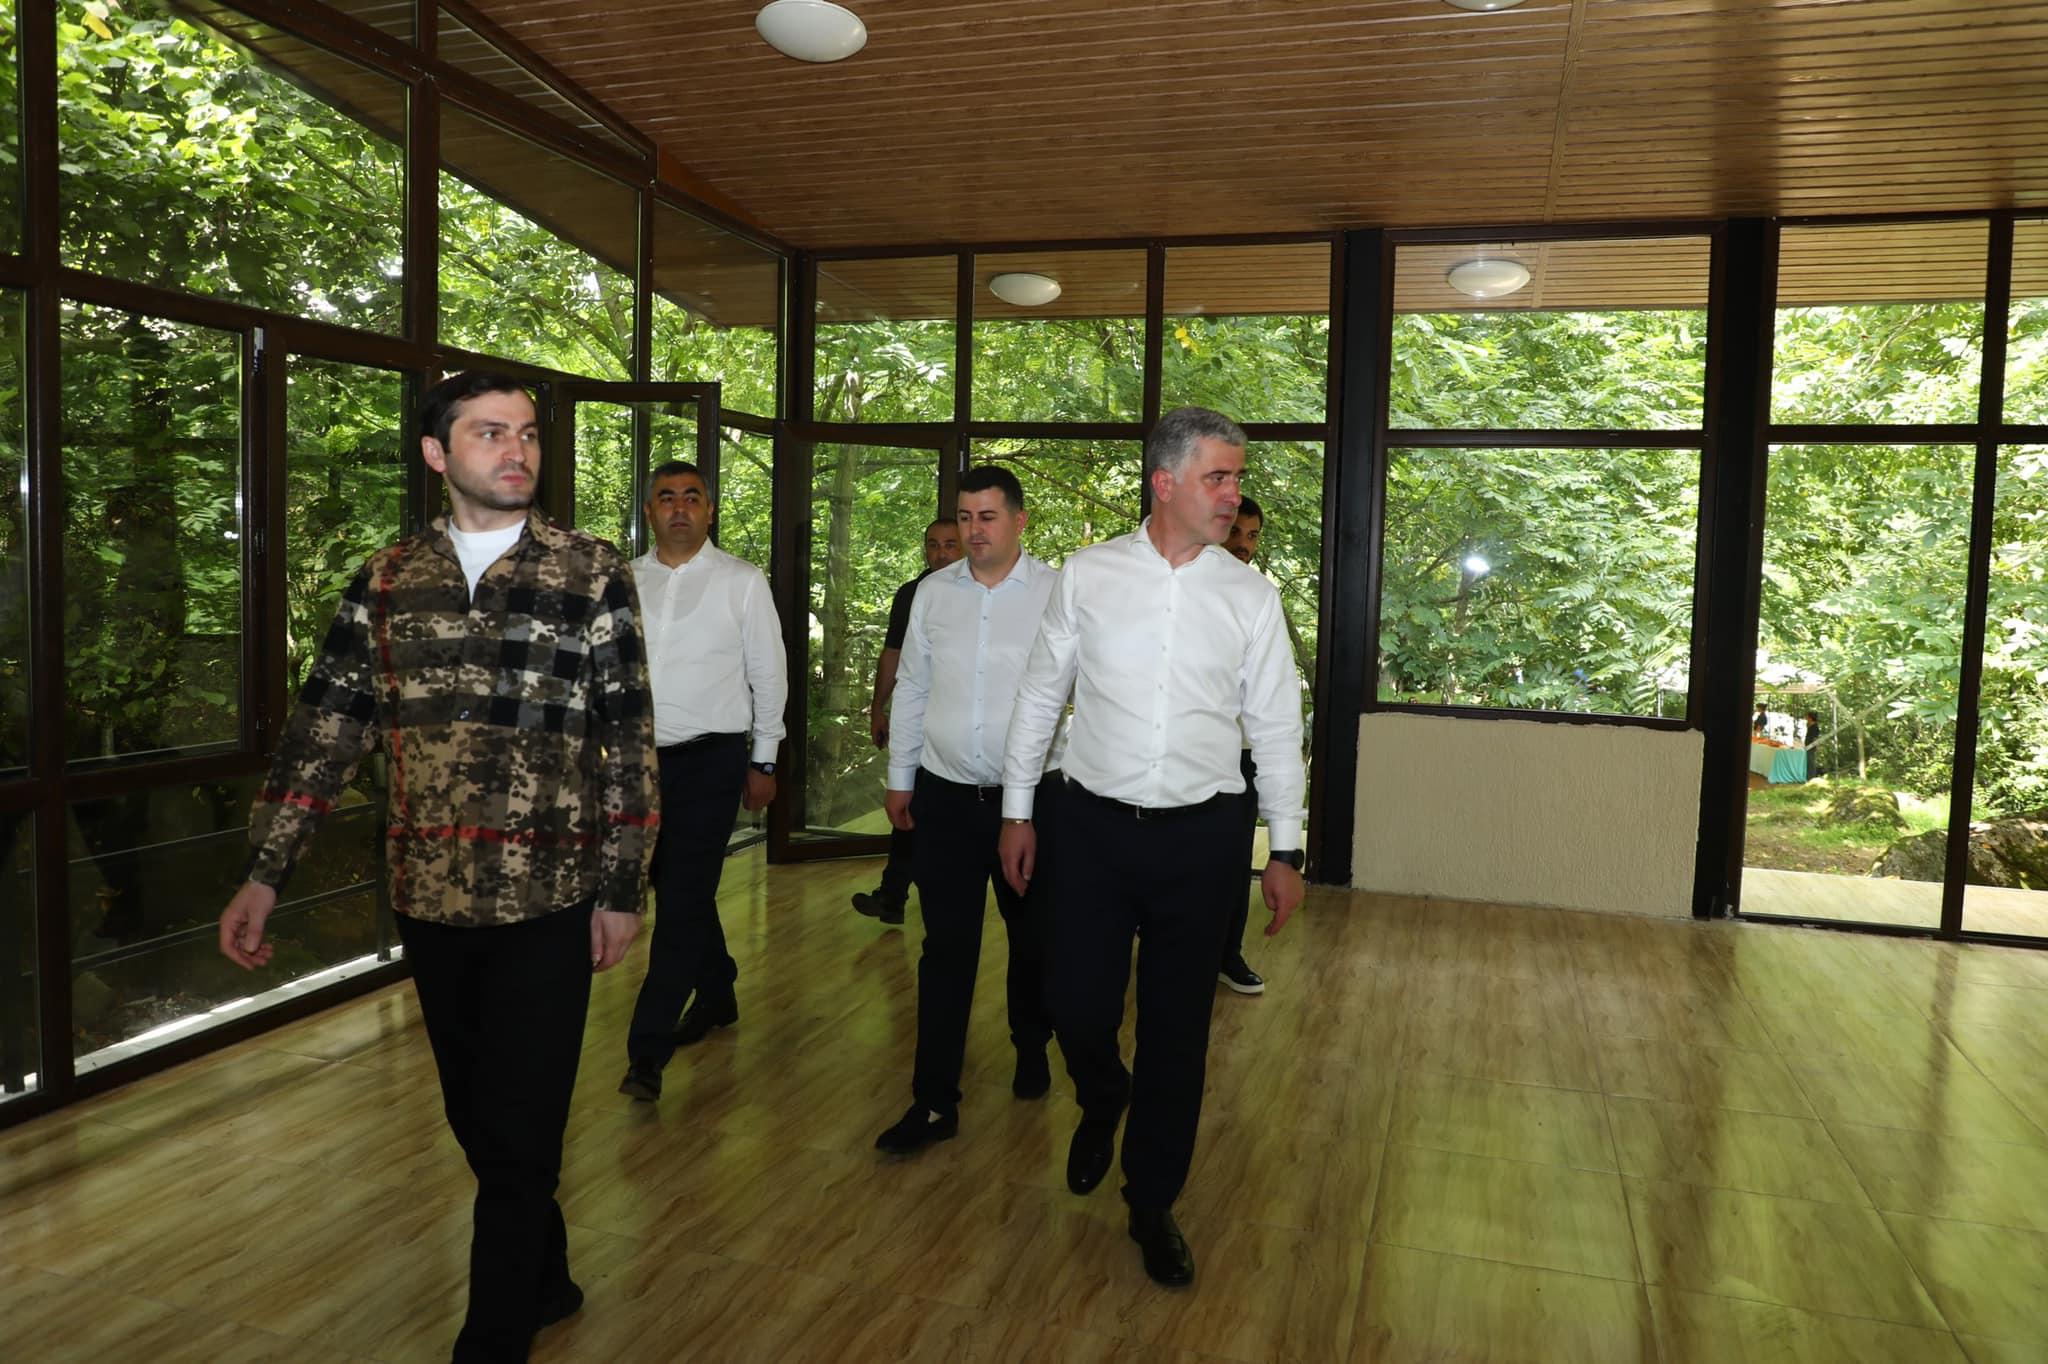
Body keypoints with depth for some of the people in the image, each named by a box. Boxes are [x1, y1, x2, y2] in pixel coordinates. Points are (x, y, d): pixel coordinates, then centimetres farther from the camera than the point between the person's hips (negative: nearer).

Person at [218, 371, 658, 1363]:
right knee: (477, 1121, 17)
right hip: (430, 900, 4)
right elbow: (325, 727, 6)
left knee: (520, 1135, 1)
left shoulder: (593, 576, -3)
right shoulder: (384, 584, 5)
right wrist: (264, 875, 1)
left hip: (547, 904, -3)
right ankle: (546, 1282, 40)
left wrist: (622, 889, -4)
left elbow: (627, 742, -3)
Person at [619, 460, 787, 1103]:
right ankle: (718, 994, 36)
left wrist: (764, 762, 2)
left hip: (711, 760, -4)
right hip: (644, 758, 4)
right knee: (680, 891, 15)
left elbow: (769, 674, 1)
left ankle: (647, 1053, -2)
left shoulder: (742, 581, -2)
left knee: (682, 900, -7)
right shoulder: (626, 581, 7)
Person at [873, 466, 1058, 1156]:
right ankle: (934, 1102, 10)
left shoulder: (1058, 593, -6)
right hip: (946, 795, 2)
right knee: (946, 949, 3)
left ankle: (1032, 1048, 41)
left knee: (1033, 938, 16)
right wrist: (900, 778, 13)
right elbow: (911, 688, 12)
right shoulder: (933, 592, 5)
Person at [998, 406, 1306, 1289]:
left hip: (1198, 835, 1)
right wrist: (1017, 810, 6)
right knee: (1077, 1006, 4)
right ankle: (1102, 1106, 42)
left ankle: (1152, 1205, 30)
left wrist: (1286, 851, 5)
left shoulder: (1250, 595, 0)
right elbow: (1040, 697, 5)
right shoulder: (1087, 576, -2)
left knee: (1178, 1030, 9)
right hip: (1094, 826, 0)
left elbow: (1275, 727, 4)